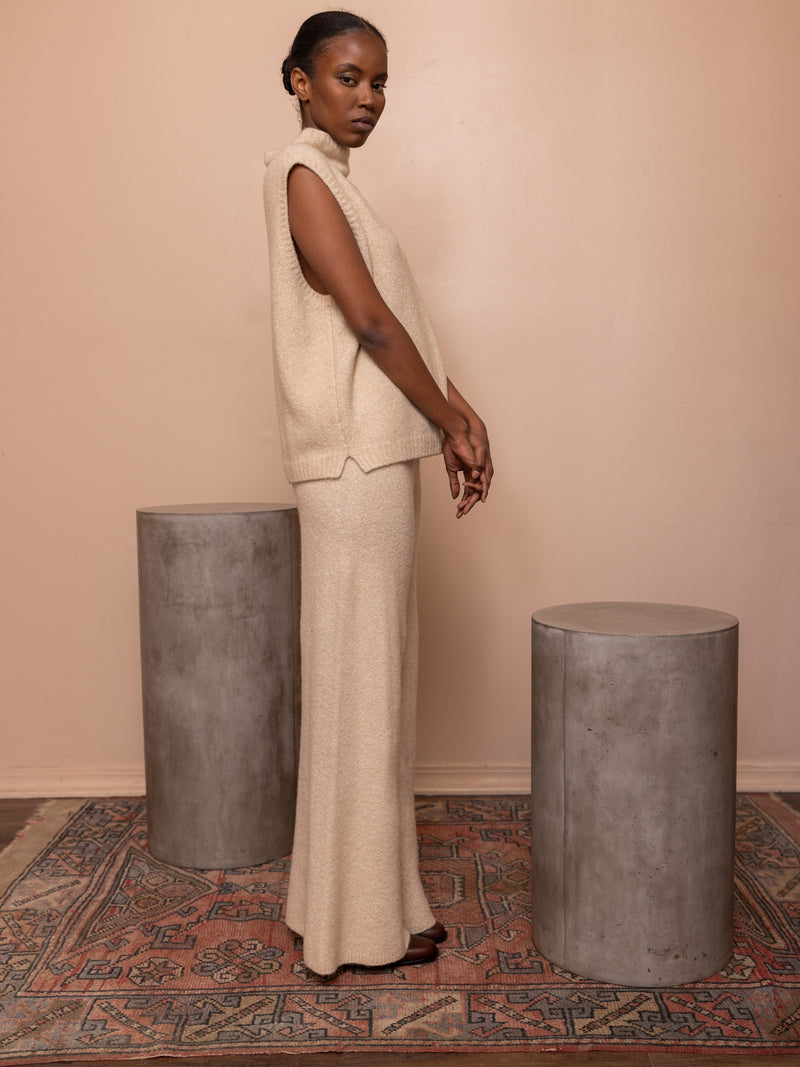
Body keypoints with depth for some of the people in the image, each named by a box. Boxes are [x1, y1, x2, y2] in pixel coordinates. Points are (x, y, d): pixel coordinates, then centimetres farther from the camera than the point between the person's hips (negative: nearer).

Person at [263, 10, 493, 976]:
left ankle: (366, 897, 29)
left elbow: (398, 325, 17)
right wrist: (453, 423, -6)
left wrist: (453, 420, 8)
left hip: (375, 461, 10)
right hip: (355, 464, -10)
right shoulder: (303, 175, -8)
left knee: (371, 678, 14)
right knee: (358, 680, -2)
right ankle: (362, 924, 13)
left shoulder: (330, 181, 21)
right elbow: (370, 321, -15)